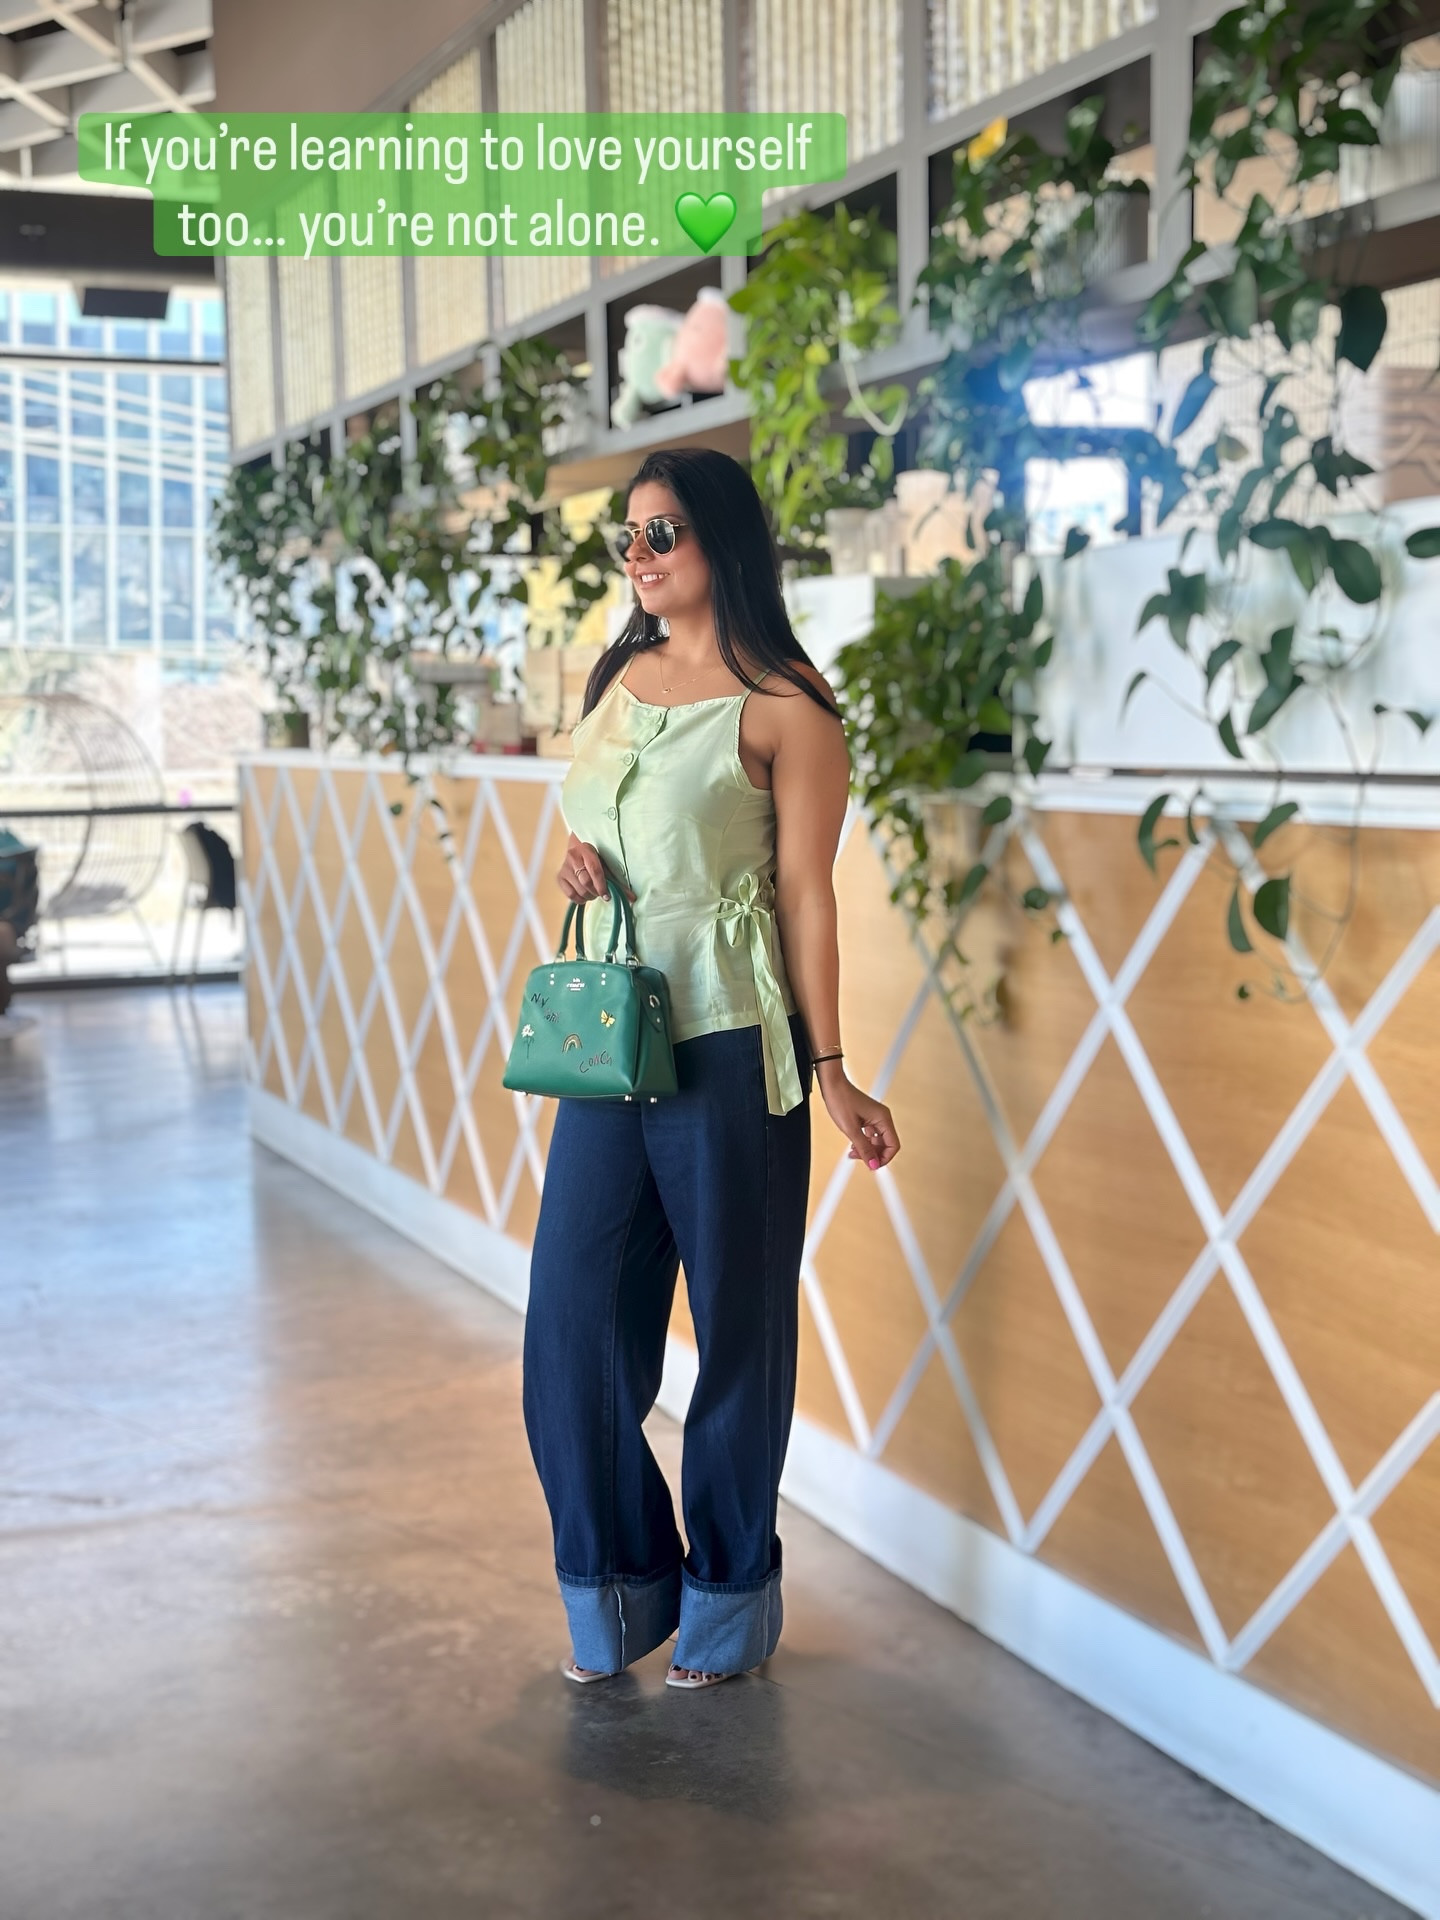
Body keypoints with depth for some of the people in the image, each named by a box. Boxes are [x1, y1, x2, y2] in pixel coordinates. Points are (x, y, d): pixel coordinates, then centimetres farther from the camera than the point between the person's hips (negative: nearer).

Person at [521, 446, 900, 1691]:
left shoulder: (784, 705, -6)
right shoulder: (618, 678, 13)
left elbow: (806, 891, -8)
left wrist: (831, 1074, -10)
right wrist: (577, 872, 1)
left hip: (728, 1043, -6)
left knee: (739, 1319, 6)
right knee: (575, 1322, 5)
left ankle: (729, 1597, 24)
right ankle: (620, 1584, 24)